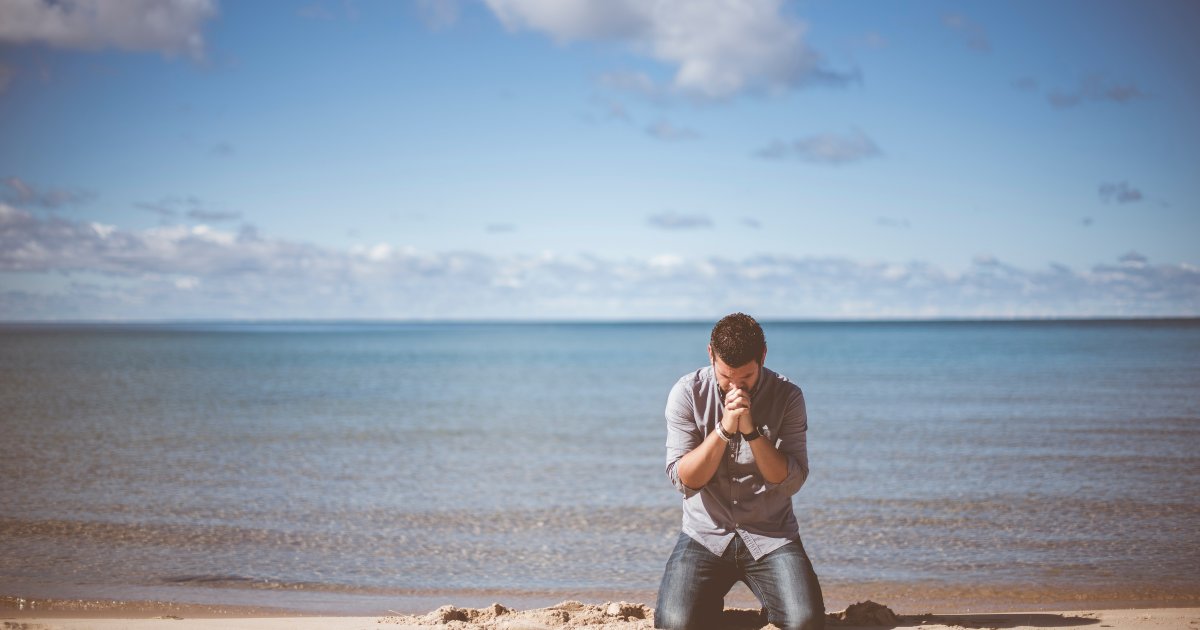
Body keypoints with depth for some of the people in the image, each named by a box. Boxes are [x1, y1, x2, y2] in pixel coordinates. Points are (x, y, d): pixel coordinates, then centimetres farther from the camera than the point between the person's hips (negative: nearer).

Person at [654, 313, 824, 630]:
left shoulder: (787, 396, -5)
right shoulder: (687, 393, -6)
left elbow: (791, 481, -11)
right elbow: (684, 479, -10)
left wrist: (751, 430, -23)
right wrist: (724, 429, -23)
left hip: (771, 536, 0)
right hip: (705, 535, 0)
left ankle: (773, 603, 13)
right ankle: (711, 601, 13)